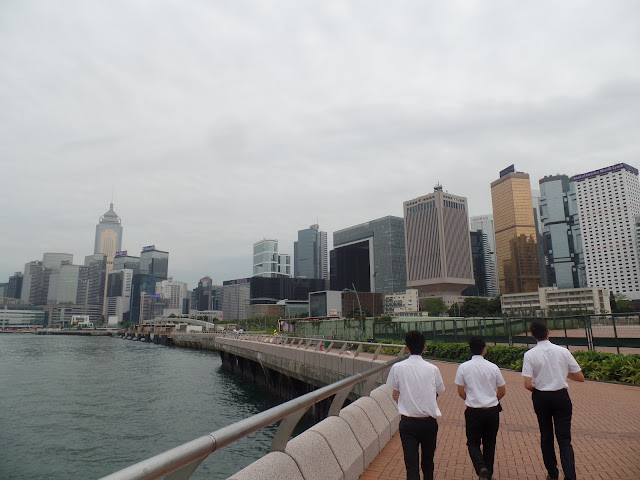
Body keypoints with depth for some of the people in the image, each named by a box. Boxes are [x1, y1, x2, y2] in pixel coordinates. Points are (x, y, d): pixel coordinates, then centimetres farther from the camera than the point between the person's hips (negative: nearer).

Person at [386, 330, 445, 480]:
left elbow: (395, 396, 1)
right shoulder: (432, 369, -5)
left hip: (408, 422, -2)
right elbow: (438, 392, 6)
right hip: (429, 421, 2)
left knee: (411, 463, 1)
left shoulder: (397, 368, -7)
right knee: (428, 461, 22)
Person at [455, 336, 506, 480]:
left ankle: (481, 468, -11)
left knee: (473, 443, 10)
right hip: (492, 411, 2)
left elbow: (460, 391, -2)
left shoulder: (463, 367, -9)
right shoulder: (493, 367, -4)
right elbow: (502, 391, 6)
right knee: (489, 444, 18)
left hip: (473, 411, -2)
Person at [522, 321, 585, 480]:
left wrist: (537, 389, 6)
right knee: (564, 439, 6)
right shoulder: (563, 351, -6)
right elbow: (580, 378, 0)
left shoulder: (530, 355, -11)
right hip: (561, 397, 1)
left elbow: (528, 385, -16)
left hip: (541, 397, 0)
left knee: (546, 437, 17)